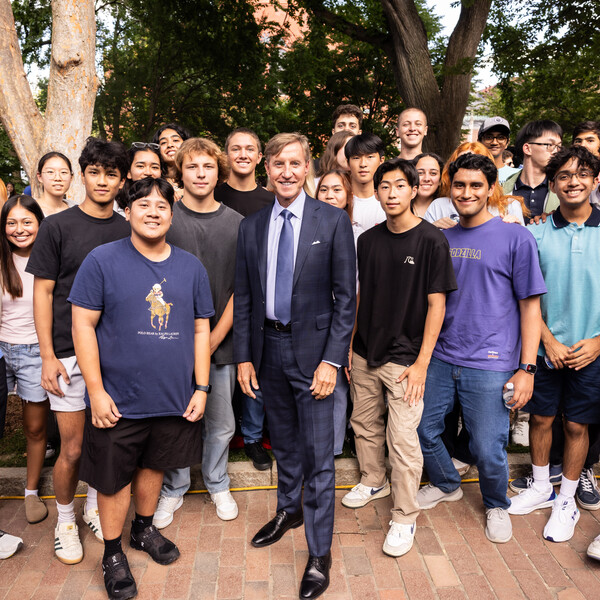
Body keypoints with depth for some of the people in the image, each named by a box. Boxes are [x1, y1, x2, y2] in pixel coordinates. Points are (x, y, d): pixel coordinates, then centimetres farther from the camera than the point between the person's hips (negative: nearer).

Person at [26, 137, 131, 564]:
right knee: (73, 448, 5)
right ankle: (65, 521, 28)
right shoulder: (58, 226, -3)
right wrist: (48, 356, -8)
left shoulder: (127, 231, 5)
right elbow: (43, 292, -4)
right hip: (69, 354, -3)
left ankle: (94, 507, 36)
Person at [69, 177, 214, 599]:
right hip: (118, 399, -3)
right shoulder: (103, 260, -7)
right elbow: (83, 326, -8)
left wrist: (201, 387, 2)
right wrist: (96, 391, -12)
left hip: (175, 398, 3)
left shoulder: (191, 267, 3)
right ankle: (112, 553, 33)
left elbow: (200, 330, 6)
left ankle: (144, 529, 45)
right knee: (115, 478, 11)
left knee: (154, 466, 20)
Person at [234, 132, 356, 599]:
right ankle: (288, 511, 46)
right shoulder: (252, 226, 5)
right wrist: (243, 356, 3)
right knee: (284, 442, 21)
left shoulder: (334, 221, -6)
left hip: (313, 349, -4)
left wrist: (331, 360, -14)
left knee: (318, 454, 2)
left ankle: (319, 554, 19)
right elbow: (243, 297, 7)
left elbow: (346, 297, -8)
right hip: (268, 348, 4)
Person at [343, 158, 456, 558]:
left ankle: (405, 517, 17)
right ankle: (373, 481, 43)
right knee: (364, 424, 18)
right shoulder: (369, 240, 5)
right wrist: (351, 345, 10)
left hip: (404, 357, -5)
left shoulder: (431, 241, -10)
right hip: (365, 353, 5)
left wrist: (421, 363, -13)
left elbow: (437, 303, -10)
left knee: (403, 439, -2)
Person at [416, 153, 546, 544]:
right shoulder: (442, 239, 8)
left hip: (490, 365, -4)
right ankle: (447, 485, 41)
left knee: (488, 451, 2)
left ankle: (497, 505, 34)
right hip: (440, 358, 5)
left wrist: (527, 368, -10)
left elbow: (530, 306, -4)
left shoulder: (516, 238, -4)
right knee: (423, 431, 11)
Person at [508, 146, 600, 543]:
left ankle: (567, 501, 27)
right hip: (545, 347, 1)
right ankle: (541, 488, 34)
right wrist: (548, 340, -8)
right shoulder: (537, 235, -1)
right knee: (541, 418, 12)